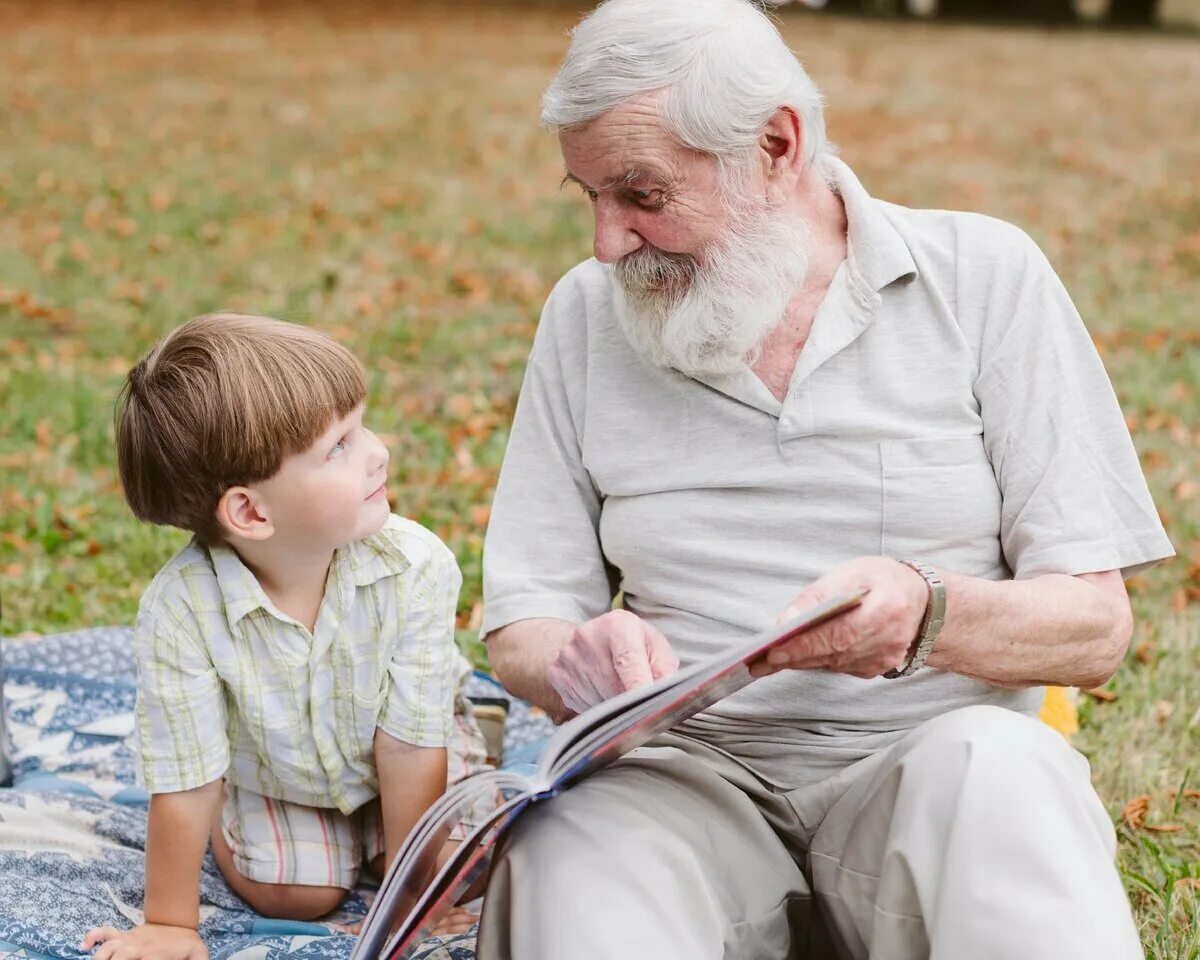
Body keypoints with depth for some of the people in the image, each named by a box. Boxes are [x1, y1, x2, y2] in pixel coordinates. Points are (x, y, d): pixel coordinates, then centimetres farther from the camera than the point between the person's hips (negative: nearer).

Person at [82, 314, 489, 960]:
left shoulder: (415, 566, -35)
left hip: (395, 766, 1)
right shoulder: (180, 609, -38)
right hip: (274, 773, 0)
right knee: (292, 895, -8)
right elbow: (183, 784, -26)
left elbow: (410, 746, -26)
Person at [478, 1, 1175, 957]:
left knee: (994, 766, -35)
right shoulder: (588, 314, 8)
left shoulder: (984, 276, 1)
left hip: (929, 761, 0)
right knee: (572, 842, -33)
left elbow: (1095, 626, -3)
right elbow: (522, 625, 7)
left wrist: (927, 612, -24)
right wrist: (576, 659, -18)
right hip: (689, 775, 1)